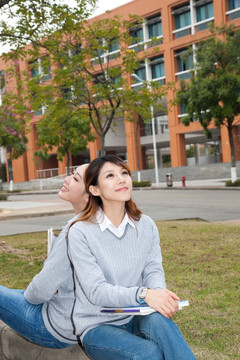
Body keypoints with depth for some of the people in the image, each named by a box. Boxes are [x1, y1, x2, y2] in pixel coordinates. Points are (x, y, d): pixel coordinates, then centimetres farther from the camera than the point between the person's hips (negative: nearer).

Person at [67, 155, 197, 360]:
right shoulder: (80, 232, -11)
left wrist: (160, 293, -28)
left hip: (135, 319, 4)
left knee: (157, 318, -32)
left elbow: (154, 269, -3)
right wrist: (143, 294, -34)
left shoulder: (146, 225, 5)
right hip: (97, 326, -3)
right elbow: (96, 290, -18)